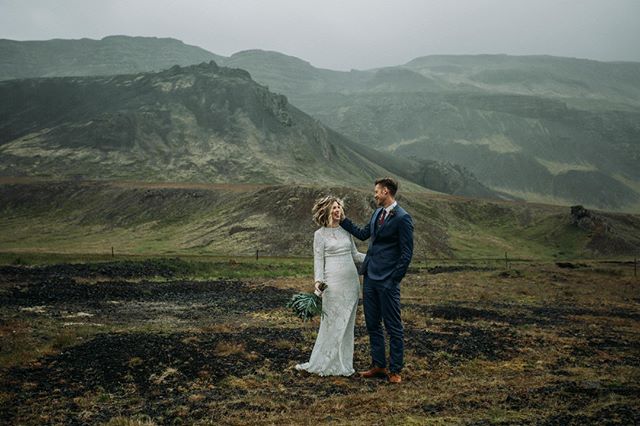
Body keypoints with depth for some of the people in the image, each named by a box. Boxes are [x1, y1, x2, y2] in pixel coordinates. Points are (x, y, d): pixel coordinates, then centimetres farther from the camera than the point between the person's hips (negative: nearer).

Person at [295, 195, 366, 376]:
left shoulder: (346, 230, 12)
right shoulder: (320, 234, -2)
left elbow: (355, 255, 16)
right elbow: (318, 260, -5)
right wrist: (318, 280, -17)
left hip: (351, 281, 5)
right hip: (333, 283, -5)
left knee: (347, 323, 8)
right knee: (332, 323, -3)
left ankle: (343, 362, 16)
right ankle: (323, 363, 7)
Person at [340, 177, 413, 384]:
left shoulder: (402, 218, -13)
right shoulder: (377, 213, 12)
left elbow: (406, 252, -13)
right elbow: (363, 234, 25)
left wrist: (394, 279, -14)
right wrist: (342, 220, 22)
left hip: (387, 281, -9)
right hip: (370, 277, 9)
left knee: (393, 327, 2)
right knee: (372, 324, 14)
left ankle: (395, 370, 11)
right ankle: (378, 365, 25)